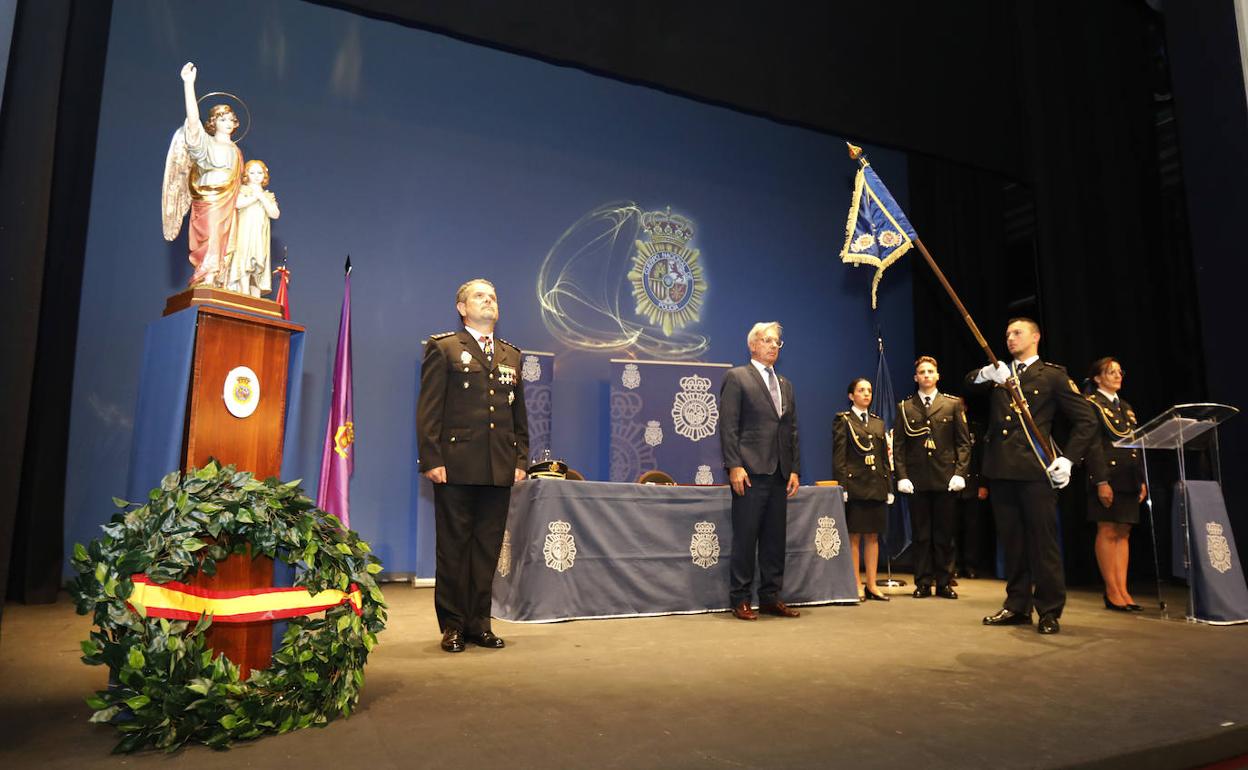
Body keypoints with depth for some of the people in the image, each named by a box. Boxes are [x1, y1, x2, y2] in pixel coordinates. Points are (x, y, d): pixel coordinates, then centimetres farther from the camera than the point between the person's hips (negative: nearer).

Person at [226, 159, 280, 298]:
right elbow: (237, 203, -13)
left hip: (260, 237, 3)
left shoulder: (268, 196, 18)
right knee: (244, 265, -15)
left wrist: (261, 196, -3)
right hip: (244, 234, -3)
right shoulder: (242, 190, 9)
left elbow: (275, 214, 1)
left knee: (258, 267, -1)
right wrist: (255, 197, -5)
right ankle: (245, 296, -20)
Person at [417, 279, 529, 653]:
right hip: (456, 466, -4)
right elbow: (428, 409, -3)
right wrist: (431, 460, -12)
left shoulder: (511, 355, 18)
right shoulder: (443, 348, 4)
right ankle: (453, 625, 14)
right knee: (453, 548, 4)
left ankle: (479, 623, 19)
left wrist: (521, 459, 8)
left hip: (499, 469, 5)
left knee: (488, 549, 9)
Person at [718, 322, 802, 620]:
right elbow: (728, 426, -7)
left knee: (775, 539, 9)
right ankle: (740, 599, 7)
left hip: (779, 473, 7)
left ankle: (770, 597, 18)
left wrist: (794, 469, 9)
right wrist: (734, 466, -15)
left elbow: (792, 430, 18)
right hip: (750, 471, -6)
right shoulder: (736, 377, 0)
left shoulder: (785, 385, 20)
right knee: (745, 538, -2)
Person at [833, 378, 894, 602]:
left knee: (873, 536, 7)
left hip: (876, 486, 5)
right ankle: (856, 586, 5)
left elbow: (885, 457, 16)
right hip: (855, 485, -5)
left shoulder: (878, 423, 16)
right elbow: (838, 457, -7)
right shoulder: (843, 421, -1)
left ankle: (872, 585, 14)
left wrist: (889, 487, 9)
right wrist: (842, 487, -14)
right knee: (854, 536, -1)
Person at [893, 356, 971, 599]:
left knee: (945, 534, 6)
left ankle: (944, 583, 15)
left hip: (946, 479, 0)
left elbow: (963, 442, 5)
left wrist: (960, 473, -5)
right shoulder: (905, 408, 8)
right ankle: (923, 583, 12)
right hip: (917, 479, 0)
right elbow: (898, 446, 6)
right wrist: (901, 476, -3)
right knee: (921, 535, 4)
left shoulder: (953, 404, 8)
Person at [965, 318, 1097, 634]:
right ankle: (1017, 606, 20)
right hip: (1000, 468, 5)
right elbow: (970, 382, -1)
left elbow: (1086, 421, 2)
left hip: (1035, 468, -4)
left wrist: (1068, 459, -9)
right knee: (1012, 541, 11)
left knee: (1042, 541, -1)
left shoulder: (1053, 375, 4)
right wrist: (986, 374, -23)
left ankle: (1049, 611, 9)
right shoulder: (999, 374, 18)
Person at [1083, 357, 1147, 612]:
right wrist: (1101, 481, -17)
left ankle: (1123, 591, 7)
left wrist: (1142, 480, 12)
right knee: (1107, 532, -5)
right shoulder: (1091, 404, -3)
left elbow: (1136, 446, 19)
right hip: (1107, 476, -7)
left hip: (1129, 479, 7)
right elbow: (1094, 445, -11)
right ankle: (1112, 592, 0)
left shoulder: (1126, 407, 20)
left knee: (1123, 533, 5)